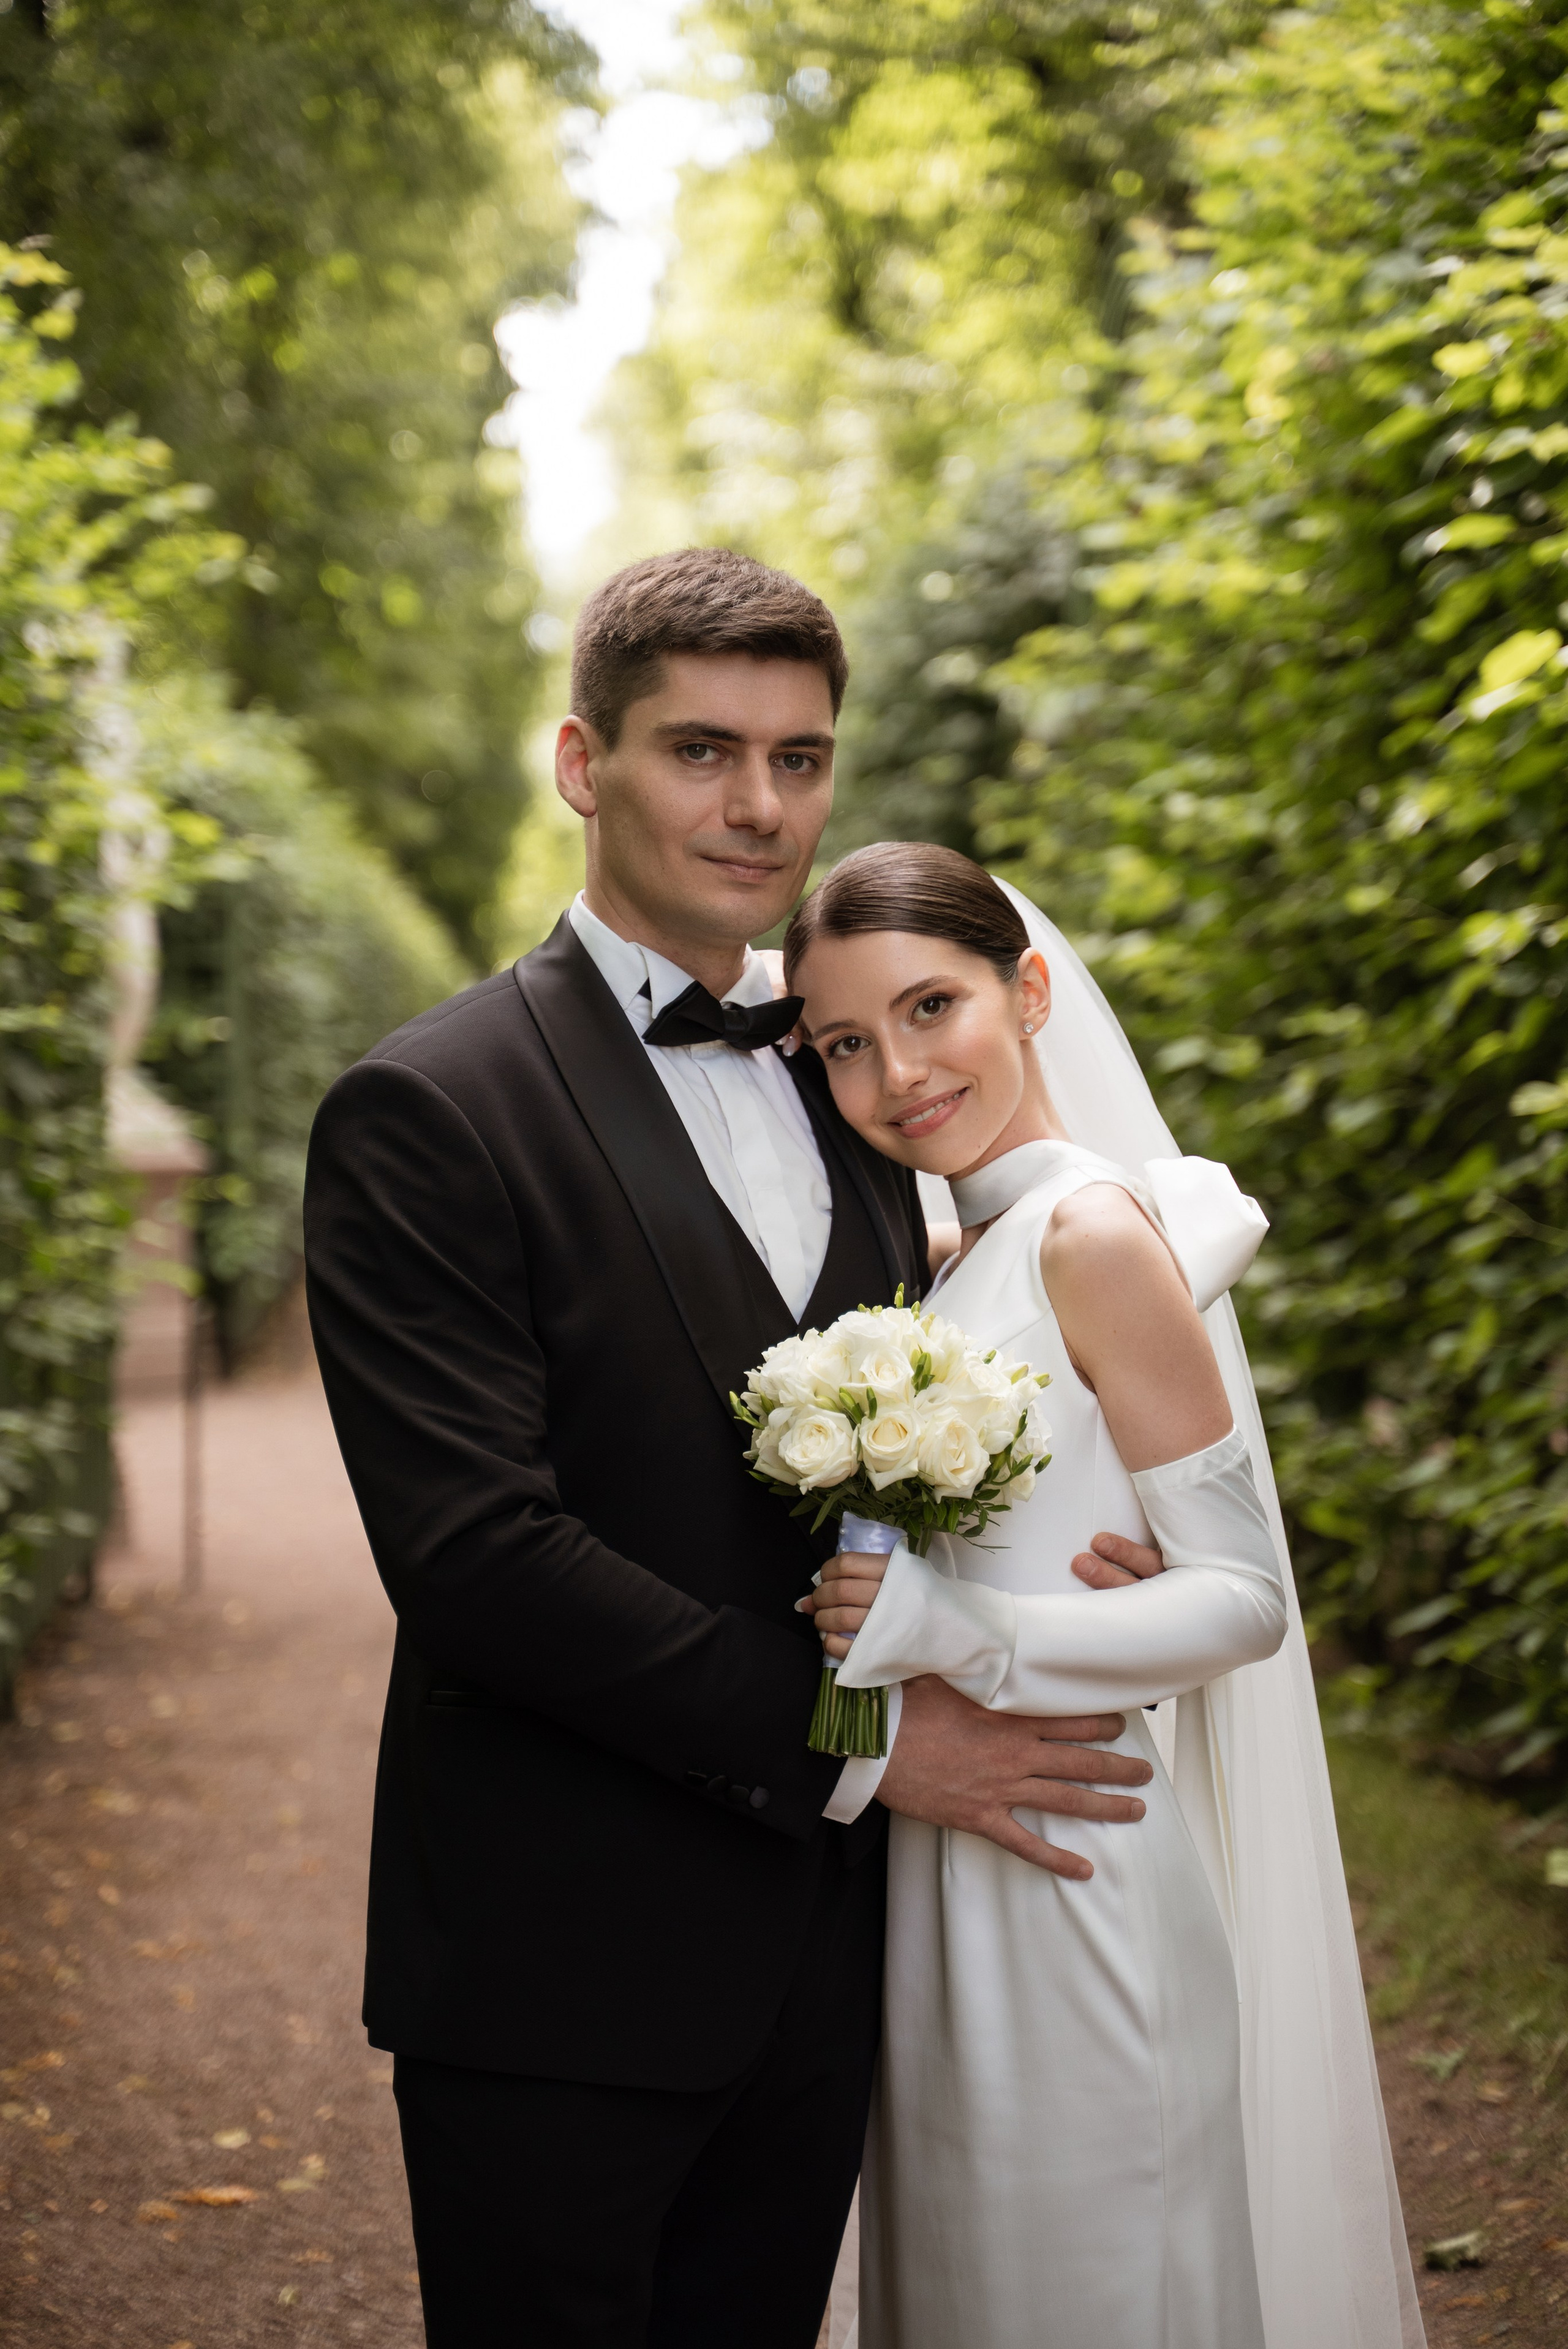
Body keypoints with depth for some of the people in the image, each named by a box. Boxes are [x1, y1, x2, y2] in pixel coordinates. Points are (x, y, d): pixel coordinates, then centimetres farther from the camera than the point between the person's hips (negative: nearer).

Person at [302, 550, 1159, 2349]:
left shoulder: (843, 1087, 11)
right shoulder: (428, 1114, -11)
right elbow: (472, 1551, -19)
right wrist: (851, 1740, -16)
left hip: (820, 1963, 6)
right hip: (557, 1979, -6)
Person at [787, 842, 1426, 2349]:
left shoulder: (1095, 1236, -15)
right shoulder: (958, 1260, 10)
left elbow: (1244, 1597, -17)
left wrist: (953, 1632, -24)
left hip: (1062, 1874, -8)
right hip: (945, 1880, 8)